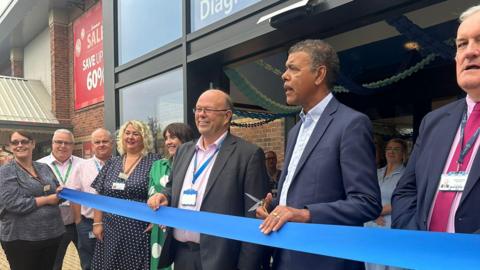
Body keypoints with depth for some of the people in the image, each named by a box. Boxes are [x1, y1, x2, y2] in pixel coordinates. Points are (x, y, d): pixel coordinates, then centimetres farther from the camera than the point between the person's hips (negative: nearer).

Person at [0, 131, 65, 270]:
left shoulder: (44, 168, 11)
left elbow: (57, 194, 15)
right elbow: (14, 203, -18)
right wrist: (47, 199, -13)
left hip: (52, 234, 5)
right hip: (21, 238, -5)